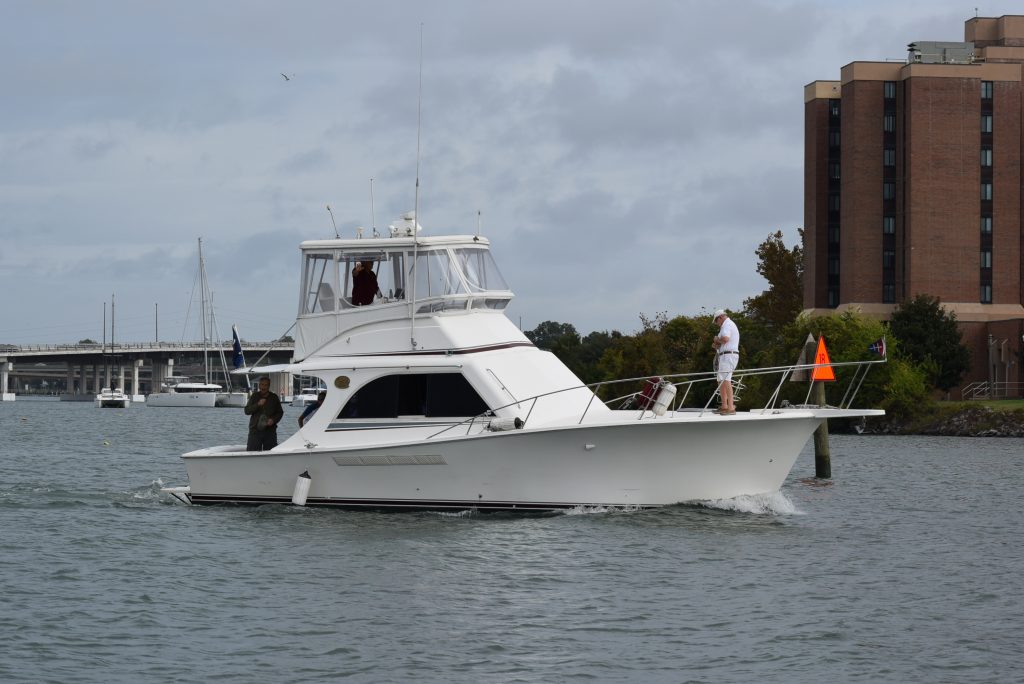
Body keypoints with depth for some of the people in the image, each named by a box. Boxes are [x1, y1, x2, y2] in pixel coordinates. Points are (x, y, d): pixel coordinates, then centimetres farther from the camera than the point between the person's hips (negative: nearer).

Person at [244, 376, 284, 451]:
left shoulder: (274, 398, 9)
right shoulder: (254, 396, 7)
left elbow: (280, 412, 13)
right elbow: (247, 411, -1)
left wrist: (274, 420, -7)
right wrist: (258, 404, -15)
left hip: (270, 430, 1)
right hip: (255, 430, -1)